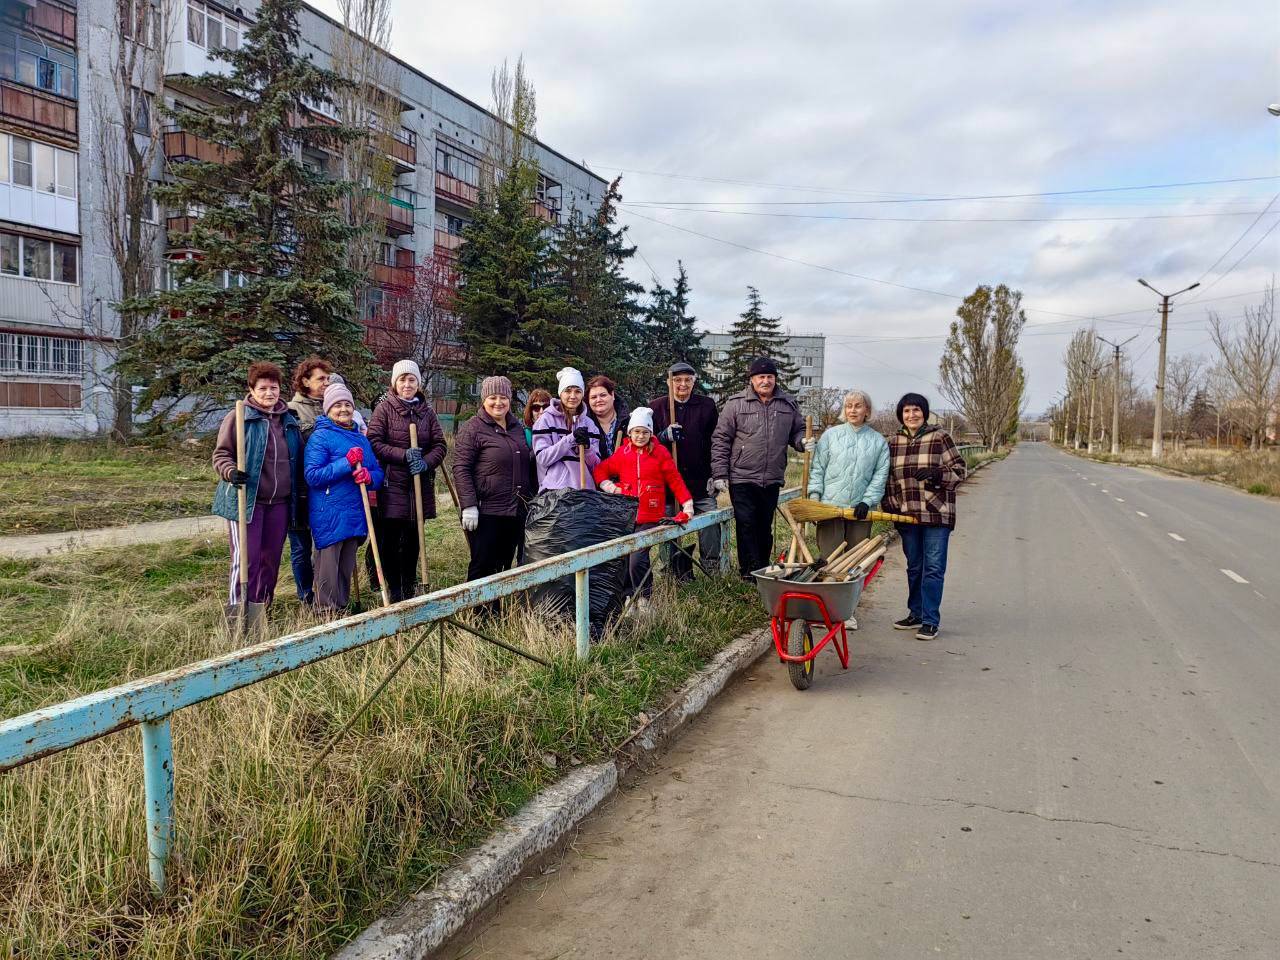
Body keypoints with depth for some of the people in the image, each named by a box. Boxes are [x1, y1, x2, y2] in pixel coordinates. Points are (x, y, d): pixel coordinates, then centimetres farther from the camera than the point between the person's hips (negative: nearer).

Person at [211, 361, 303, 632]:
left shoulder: (289, 420, 13)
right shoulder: (239, 416, -3)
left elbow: (298, 459, 21)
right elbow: (221, 454, -3)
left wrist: (299, 494, 17)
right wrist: (230, 472, -23)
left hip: (279, 502, 5)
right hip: (246, 500, -5)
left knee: (271, 560, 11)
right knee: (246, 559, -8)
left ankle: (259, 616, 24)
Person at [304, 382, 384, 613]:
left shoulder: (361, 438, 15)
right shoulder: (320, 436, -5)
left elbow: (378, 473, 16)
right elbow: (312, 476, -14)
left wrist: (369, 476, -9)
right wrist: (347, 463, -20)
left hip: (355, 515, 6)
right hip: (329, 515, -6)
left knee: (347, 566, 15)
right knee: (328, 566, -1)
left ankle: (342, 609, 26)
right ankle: (326, 612, 8)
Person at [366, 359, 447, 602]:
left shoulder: (426, 411, 10)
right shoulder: (384, 408, -1)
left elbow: (439, 445, 7)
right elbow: (374, 443, -7)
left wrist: (426, 462, -13)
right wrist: (404, 455, -17)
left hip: (420, 485, 3)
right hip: (391, 484, -3)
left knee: (412, 540, 10)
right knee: (389, 540, 0)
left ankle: (409, 589, 22)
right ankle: (394, 591, 12)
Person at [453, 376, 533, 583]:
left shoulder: (517, 427, 15)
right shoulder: (473, 428, -6)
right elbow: (461, 469, -11)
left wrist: (531, 499, 21)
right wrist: (468, 506, -19)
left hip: (515, 512, 6)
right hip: (486, 512, -6)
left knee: (504, 567, 11)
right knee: (482, 566, -3)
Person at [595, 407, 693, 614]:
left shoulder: (660, 452, 1)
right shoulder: (622, 453, 7)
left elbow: (674, 480, 1)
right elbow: (601, 471, 16)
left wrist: (687, 504, -4)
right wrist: (609, 486, -2)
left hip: (651, 517, -3)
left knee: (637, 559, -14)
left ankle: (643, 598, 5)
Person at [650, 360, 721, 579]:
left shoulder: (707, 405, 7)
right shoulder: (656, 407, 6)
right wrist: (663, 436, -15)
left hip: (701, 483, 0)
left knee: (711, 526, -2)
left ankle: (713, 572, 14)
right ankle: (678, 575, 14)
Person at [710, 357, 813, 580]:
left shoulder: (788, 404, 6)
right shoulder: (736, 403, -4)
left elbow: (797, 430, 19)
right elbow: (721, 440, -3)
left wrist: (802, 441, -7)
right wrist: (719, 474, -7)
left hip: (772, 480, 4)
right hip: (742, 478, -4)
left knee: (765, 527, 13)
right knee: (746, 525, -4)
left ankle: (763, 569, 24)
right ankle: (749, 572, 2)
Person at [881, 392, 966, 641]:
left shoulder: (940, 437, -3)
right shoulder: (894, 442, 10)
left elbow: (959, 470, -2)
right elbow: (889, 478, 18)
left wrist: (936, 475, -19)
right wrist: (890, 506, 10)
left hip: (936, 513, -4)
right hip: (907, 514, 4)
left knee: (933, 568, -3)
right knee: (914, 567, 13)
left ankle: (931, 621, 3)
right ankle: (915, 614, 25)